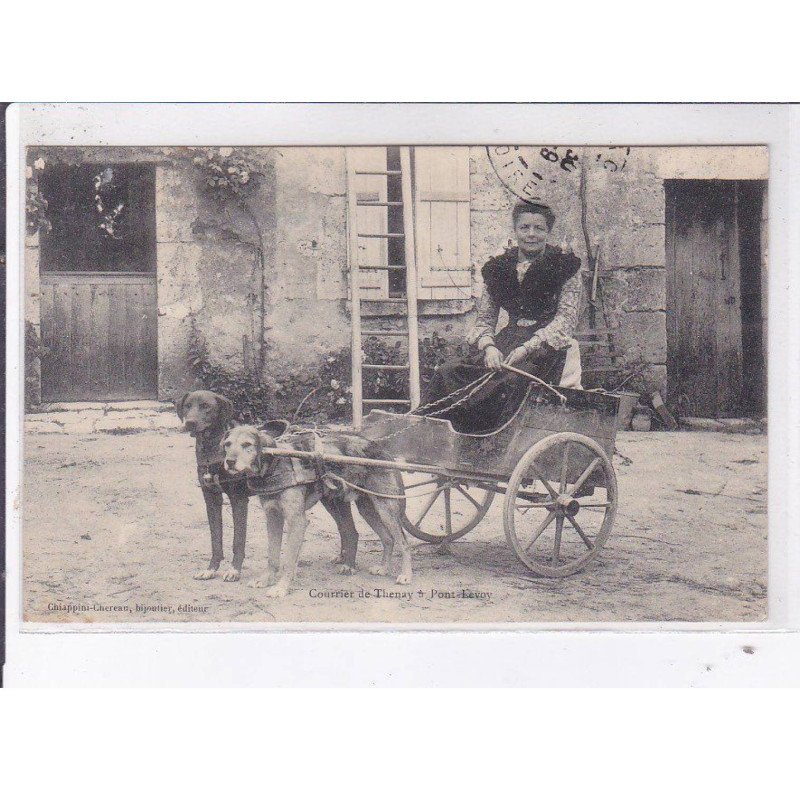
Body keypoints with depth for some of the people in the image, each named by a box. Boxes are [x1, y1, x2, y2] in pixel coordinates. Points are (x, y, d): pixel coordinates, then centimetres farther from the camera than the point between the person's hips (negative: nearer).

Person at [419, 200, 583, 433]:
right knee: (448, 372, -21)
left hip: (548, 347, -4)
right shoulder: (498, 269, 13)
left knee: (514, 379, -37)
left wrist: (527, 347, -20)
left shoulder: (566, 267, 3)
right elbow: (484, 320, 12)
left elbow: (566, 319, -6)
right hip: (508, 342, 4)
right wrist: (488, 346, -12)